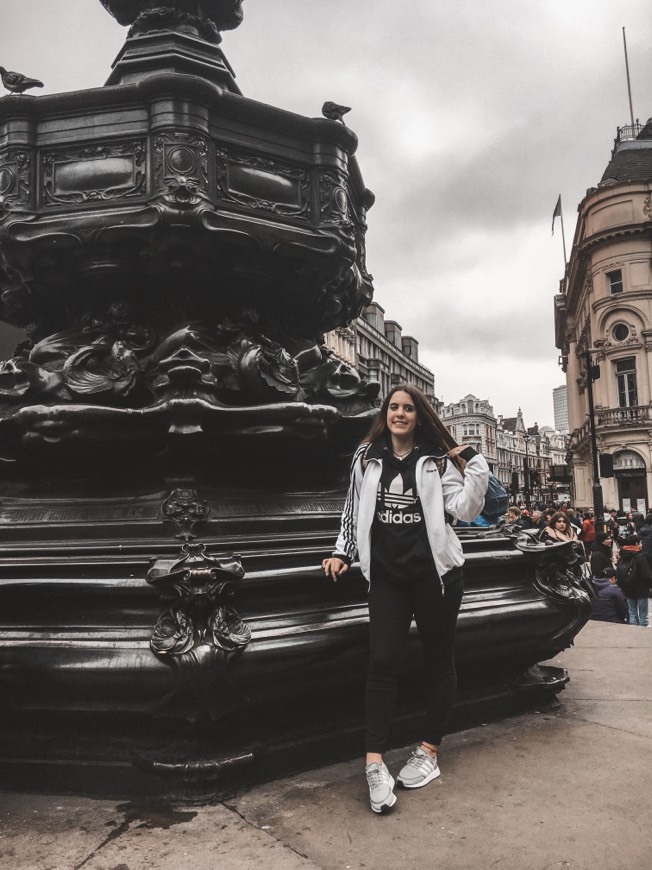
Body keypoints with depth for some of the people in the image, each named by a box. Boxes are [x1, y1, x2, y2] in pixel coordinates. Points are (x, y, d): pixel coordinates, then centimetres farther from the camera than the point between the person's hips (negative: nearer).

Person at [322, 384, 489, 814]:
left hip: (435, 572, -1)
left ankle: (429, 751, 24)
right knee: (383, 662, -6)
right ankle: (375, 764, -1)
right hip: (387, 574, 1)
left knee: (439, 660, 9)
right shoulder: (367, 458, 8)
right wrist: (343, 553, 12)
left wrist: (475, 464, -13)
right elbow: (354, 510, 16)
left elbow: (465, 510, -7)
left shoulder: (438, 460, 1)